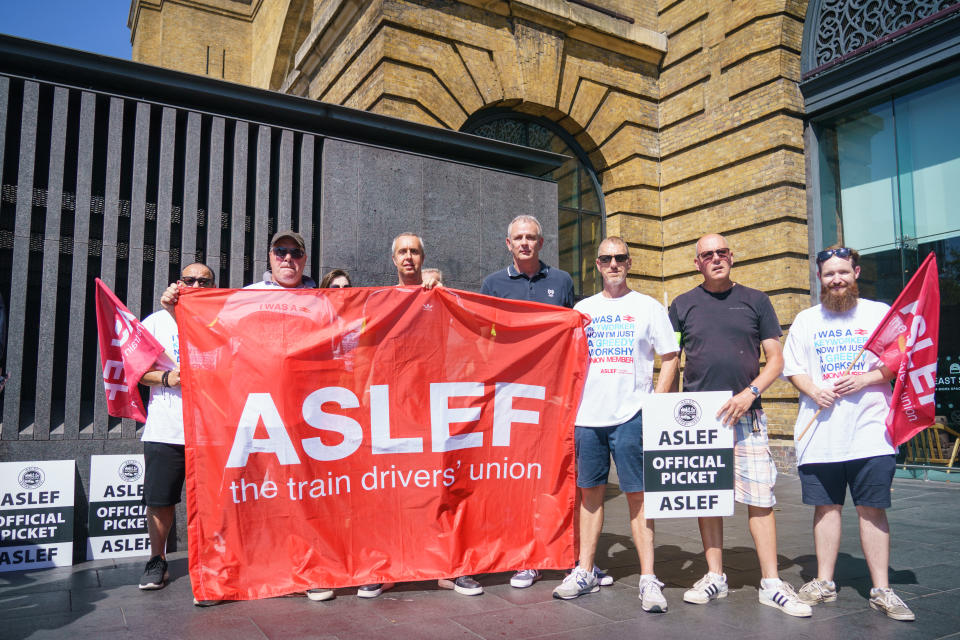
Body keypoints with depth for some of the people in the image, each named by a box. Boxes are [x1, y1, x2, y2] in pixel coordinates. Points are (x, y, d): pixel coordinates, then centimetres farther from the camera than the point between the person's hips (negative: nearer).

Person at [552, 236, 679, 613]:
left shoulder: (648, 307, 5)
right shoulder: (582, 309, 13)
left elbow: (670, 359, 3)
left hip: (631, 416, -3)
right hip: (587, 415, 3)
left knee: (638, 495, -2)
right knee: (590, 493, 9)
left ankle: (648, 579, 7)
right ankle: (585, 572, 19)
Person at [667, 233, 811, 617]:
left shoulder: (756, 301, 9)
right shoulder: (682, 305, 10)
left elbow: (775, 359, 6)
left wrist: (750, 392, -9)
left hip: (746, 414, -1)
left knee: (760, 497, -2)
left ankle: (771, 584, 7)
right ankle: (715, 576, 17)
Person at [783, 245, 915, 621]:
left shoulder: (880, 313, 7)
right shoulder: (805, 320, 12)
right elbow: (792, 368, 11)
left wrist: (865, 379, -12)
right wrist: (813, 391, -8)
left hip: (870, 431, -1)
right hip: (820, 432, 2)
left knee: (872, 509, 0)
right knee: (826, 506, 7)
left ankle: (881, 590, 10)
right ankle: (824, 582, 18)